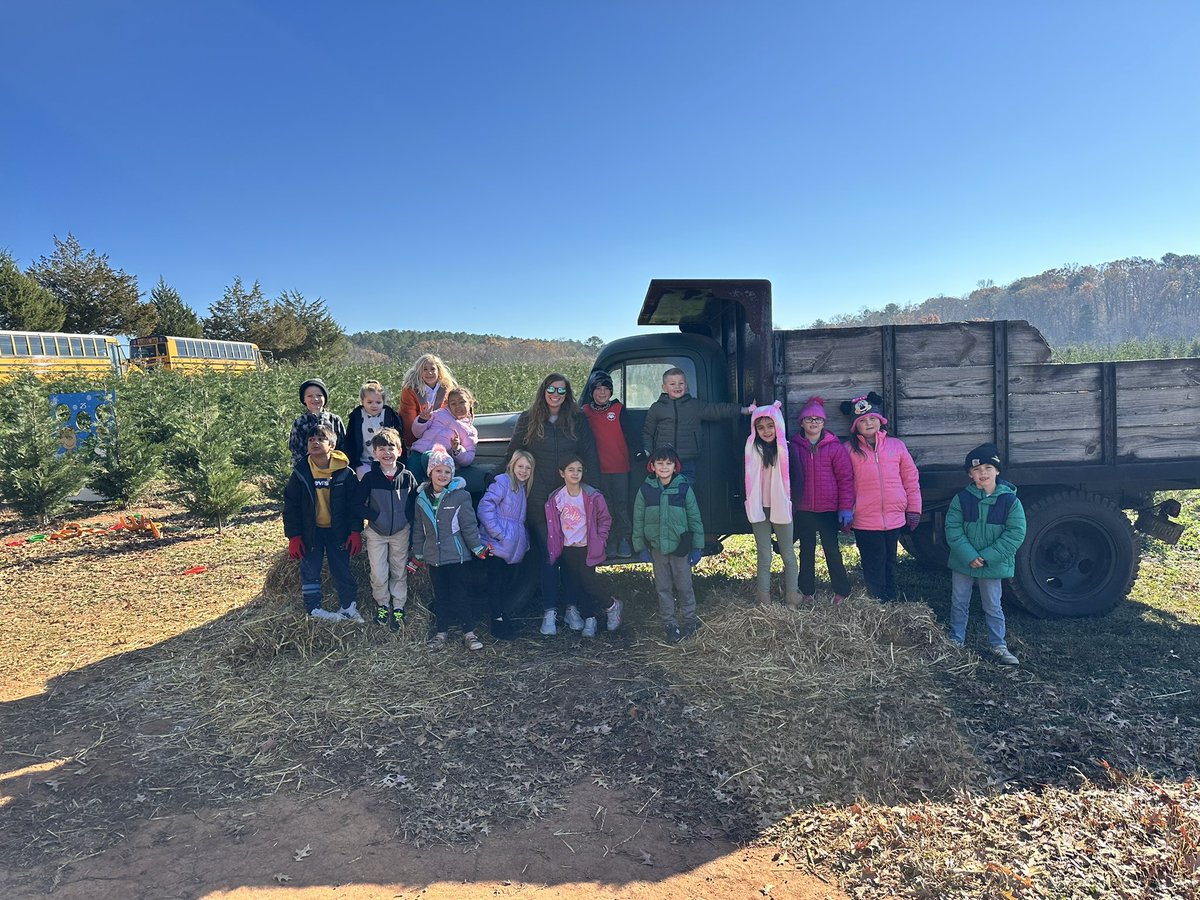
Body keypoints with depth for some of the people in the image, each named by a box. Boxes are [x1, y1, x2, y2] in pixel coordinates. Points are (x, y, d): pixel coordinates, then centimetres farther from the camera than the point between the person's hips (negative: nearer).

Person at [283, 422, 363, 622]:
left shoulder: (344, 472, -9)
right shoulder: (300, 473, -8)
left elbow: (354, 503, -3)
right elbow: (291, 506, -4)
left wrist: (355, 531, -7)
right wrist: (293, 537, -7)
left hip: (337, 531, -1)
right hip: (310, 531, 1)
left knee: (342, 569, 8)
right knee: (309, 570, 8)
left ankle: (349, 607, 22)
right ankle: (314, 608, 22)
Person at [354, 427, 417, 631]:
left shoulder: (407, 477, -6)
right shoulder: (370, 478, -9)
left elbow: (415, 505, 0)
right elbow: (358, 505, -7)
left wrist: (410, 527, -4)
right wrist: (376, 517, -15)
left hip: (401, 532, 1)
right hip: (376, 533, -1)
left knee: (399, 572, 10)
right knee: (378, 574, 2)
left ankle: (398, 608, 25)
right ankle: (382, 604, 25)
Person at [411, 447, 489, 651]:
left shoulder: (460, 496, -9)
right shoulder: (422, 498, 5)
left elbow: (469, 526, -6)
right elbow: (419, 529, 13)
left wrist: (479, 549, -7)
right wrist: (417, 555, 16)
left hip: (456, 555, -4)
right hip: (434, 556, 4)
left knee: (460, 595, -1)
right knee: (440, 596, 13)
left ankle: (469, 632, 10)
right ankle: (441, 632, 23)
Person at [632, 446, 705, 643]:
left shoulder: (684, 488, -6)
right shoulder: (645, 489, -2)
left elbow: (694, 518, -1)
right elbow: (638, 520, 4)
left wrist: (696, 547, -1)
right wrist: (640, 547, 2)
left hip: (680, 547, -2)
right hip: (657, 548, 2)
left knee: (684, 587, 8)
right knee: (663, 589, 9)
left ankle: (689, 622, 24)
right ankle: (671, 626, 20)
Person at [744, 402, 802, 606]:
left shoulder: (788, 449, -4)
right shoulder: (750, 449, 2)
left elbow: (797, 479, -2)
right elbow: (745, 479, 9)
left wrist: (791, 502, -8)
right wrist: (747, 502, 2)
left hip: (781, 509, -2)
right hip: (758, 510, 2)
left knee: (788, 555, 8)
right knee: (764, 558, 7)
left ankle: (791, 600, 17)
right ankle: (763, 602, 12)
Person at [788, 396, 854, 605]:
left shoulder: (835, 447, -5)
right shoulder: (793, 446, 1)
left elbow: (845, 477, -5)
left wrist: (846, 507, -8)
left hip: (828, 509, -2)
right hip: (802, 509, 2)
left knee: (831, 550, 6)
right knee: (806, 550, 12)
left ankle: (841, 590, 21)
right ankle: (807, 591, 24)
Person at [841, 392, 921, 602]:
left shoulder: (896, 445, 5)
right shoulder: (849, 450, -1)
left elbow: (911, 478, 9)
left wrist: (914, 509, 8)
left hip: (894, 518, 3)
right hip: (865, 521, -2)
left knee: (890, 563, 15)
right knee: (874, 568, 2)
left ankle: (891, 602, 26)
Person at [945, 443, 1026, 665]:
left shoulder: (1009, 500, -9)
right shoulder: (962, 499, -7)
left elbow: (1015, 534, -12)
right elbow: (953, 529, -8)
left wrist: (986, 557, -17)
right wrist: (969, 556, -18)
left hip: (993, 564, -1)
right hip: (963, 563, 1)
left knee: (992, 606, 10)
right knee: (959, 603, 12)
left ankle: (998, 645, 25)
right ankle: (956, 641, 26)